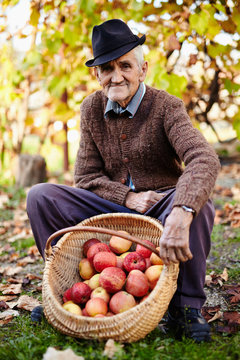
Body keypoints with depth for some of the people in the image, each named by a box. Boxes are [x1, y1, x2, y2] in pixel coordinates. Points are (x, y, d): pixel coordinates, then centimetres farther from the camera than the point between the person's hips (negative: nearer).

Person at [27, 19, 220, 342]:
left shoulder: (166, 106, -13)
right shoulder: (92, 109, 0)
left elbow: (204, 160, -31)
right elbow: (85, 176, 1)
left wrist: (180, 216, -50)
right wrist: (127, 197, -18)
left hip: (161, 205, -3)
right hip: (112, 206, 3)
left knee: (197, 205, -37)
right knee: (41, 196, -15)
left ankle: (185, 306, -16)